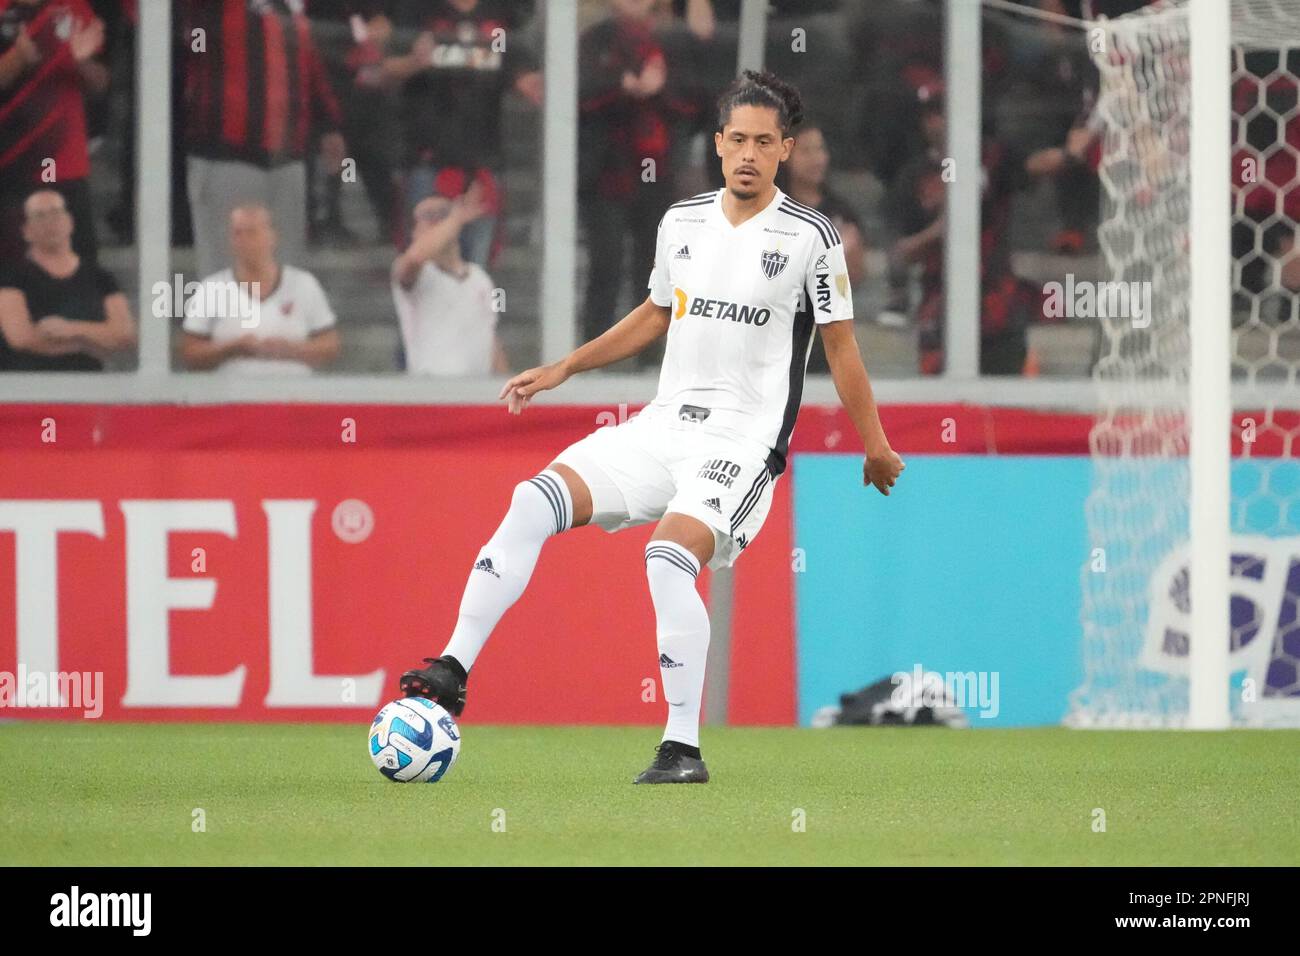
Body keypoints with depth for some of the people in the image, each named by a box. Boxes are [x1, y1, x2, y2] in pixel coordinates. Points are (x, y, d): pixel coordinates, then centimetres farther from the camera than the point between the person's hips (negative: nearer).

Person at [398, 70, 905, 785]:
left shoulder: (810, 237, -5)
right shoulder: (681, 222, 10)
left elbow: (841, 347, 3)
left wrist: (874, 446, 5)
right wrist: (562, 369, 23)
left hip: (744, 441, -5)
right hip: (663, 424, 5)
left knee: (669, 557, -28)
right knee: (536, 499, -14)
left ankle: (683, 748, -20)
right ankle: (453, 670, -15)